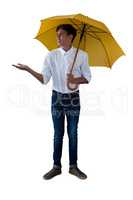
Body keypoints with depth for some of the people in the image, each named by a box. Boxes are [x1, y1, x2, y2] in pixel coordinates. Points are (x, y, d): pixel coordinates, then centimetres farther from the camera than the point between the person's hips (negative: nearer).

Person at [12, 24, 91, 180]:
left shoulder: (82, 55, -5)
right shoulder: (51, 55, -3)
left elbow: (87, 78, 0)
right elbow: (44, 79, -6)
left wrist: (76, 80, -20)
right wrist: (28, 69, -19)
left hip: (73, 98, 0)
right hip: (57, 97, 1)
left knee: (73, 133, 9)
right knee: (58, 134, 9)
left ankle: (73, 166, 24)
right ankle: (56, 167, 23)